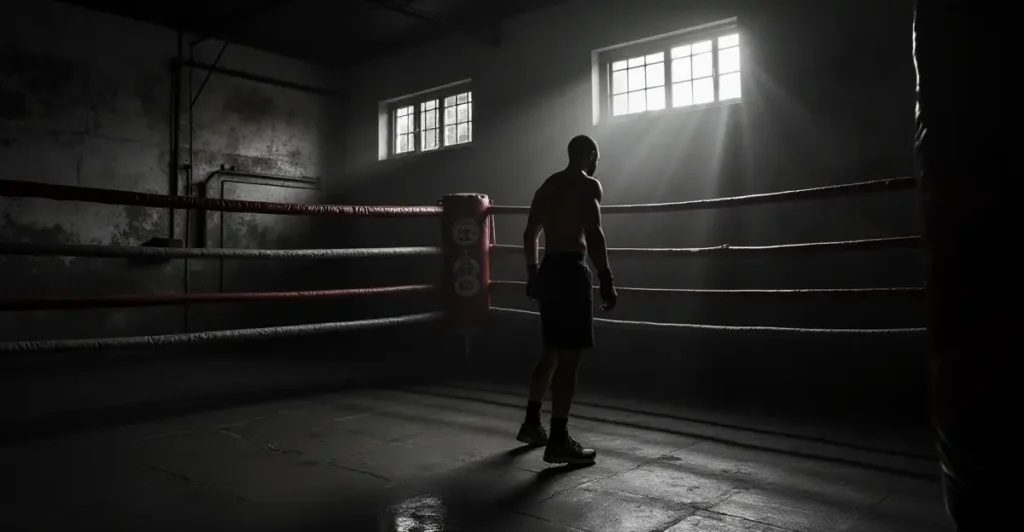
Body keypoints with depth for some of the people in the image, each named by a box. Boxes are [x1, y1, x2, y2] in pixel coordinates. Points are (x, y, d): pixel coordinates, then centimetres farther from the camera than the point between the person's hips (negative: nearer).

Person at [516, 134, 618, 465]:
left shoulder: (548, 186, 18)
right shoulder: (589, 186, -6)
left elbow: (530, 234, 21)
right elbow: (593, 235, -18)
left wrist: (533, 274, 28)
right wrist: (607, 281, -18)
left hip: (549, 271, 8)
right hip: (571, 271, -8)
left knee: (552, 353, 17)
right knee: (569, 357, -6)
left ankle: (532, 425, 25)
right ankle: (558, 441, -5)